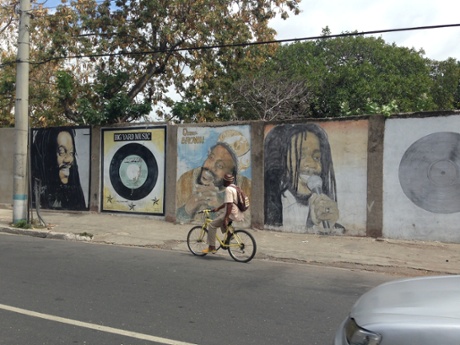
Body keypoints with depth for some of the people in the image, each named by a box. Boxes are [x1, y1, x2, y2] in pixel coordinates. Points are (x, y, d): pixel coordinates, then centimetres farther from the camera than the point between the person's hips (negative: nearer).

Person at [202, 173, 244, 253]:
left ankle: (211, 247, -3)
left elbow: (229, 205, -24)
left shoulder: (228, 189, -15)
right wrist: (217, 209, 31)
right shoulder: (234, 188, 16)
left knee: (212, 225, -4)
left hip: (232, 214, -10)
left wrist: (225, 219, -25)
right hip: (238, 214, 10)